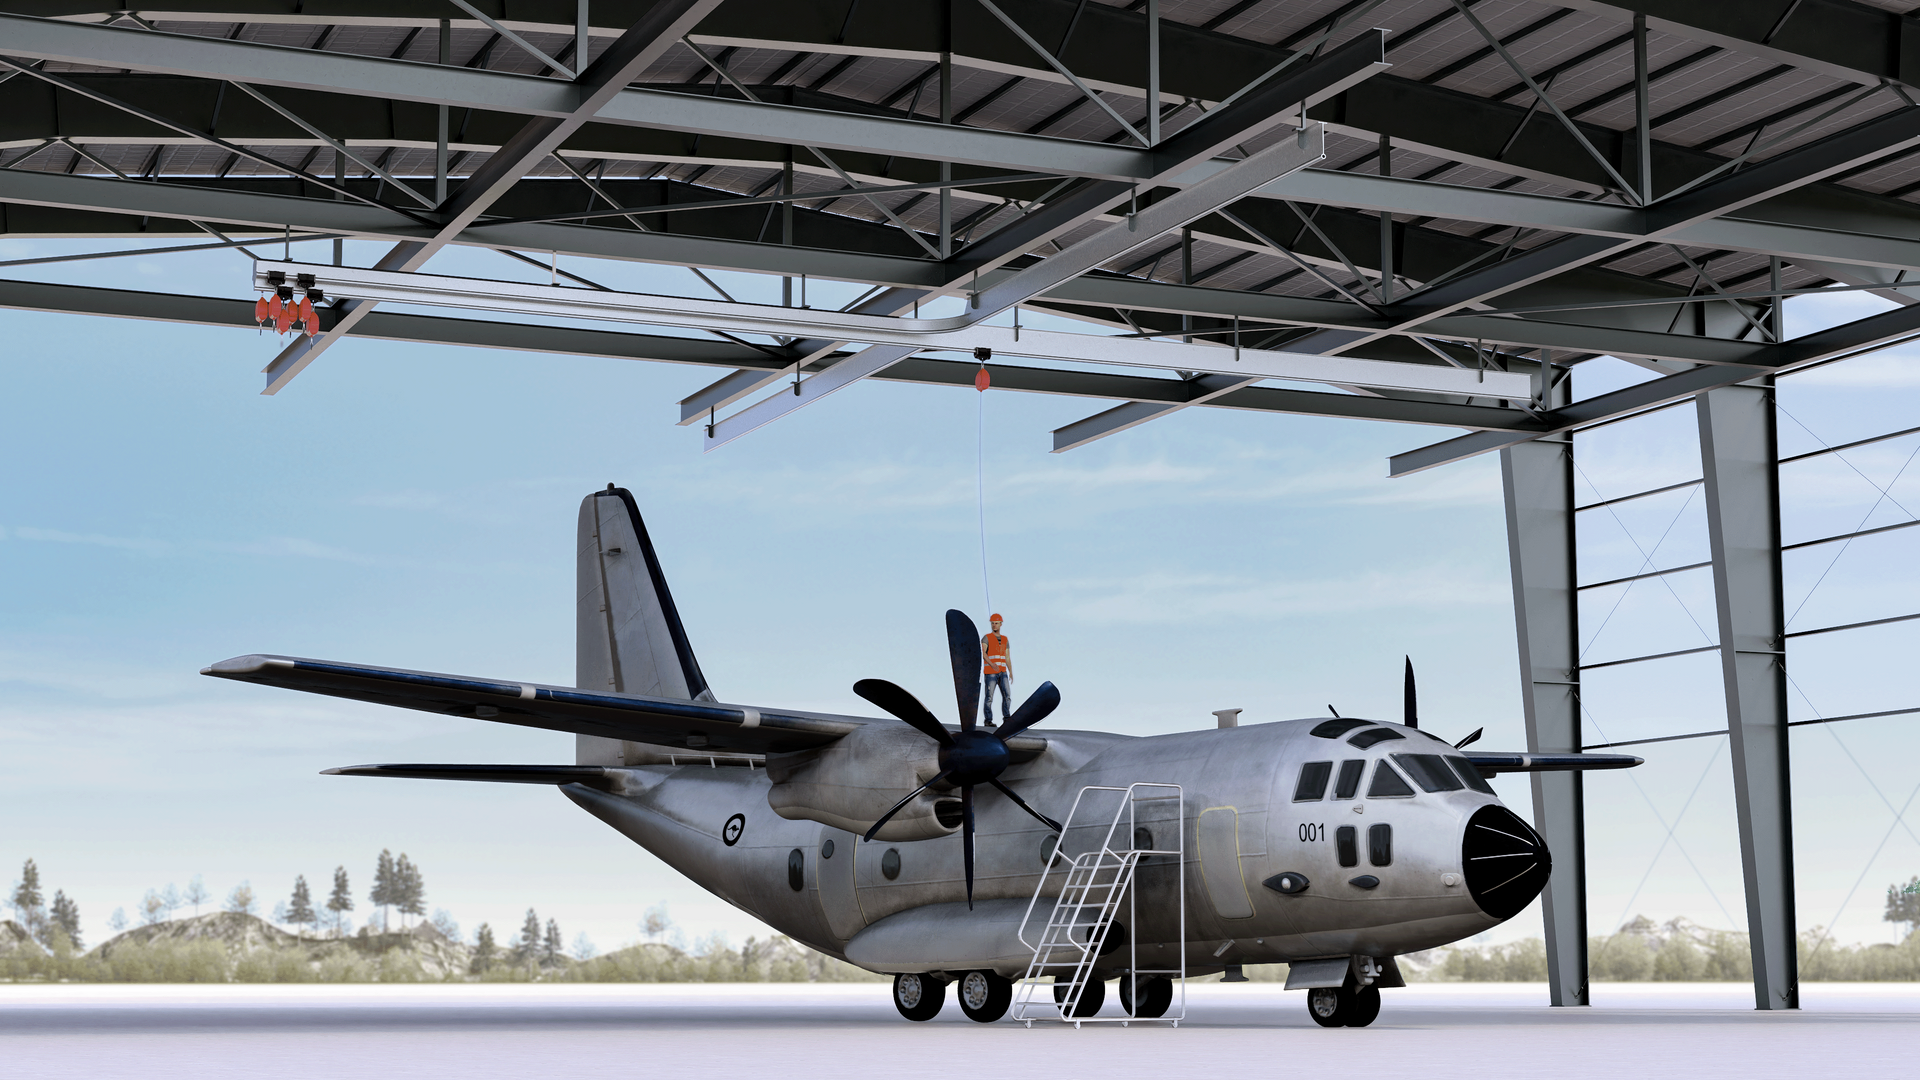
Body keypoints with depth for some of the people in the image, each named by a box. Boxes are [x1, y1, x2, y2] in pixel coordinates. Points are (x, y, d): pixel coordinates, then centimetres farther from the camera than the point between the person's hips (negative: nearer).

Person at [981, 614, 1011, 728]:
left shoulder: (1004, 639, 15)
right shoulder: (986, 638, -3)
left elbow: (1007, 658, 17)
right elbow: (982, 653, -19)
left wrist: (1011, 673, 7)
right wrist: (992, 664, -36)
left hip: (1002, 673, 4)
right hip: (990, 672, -4)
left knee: (1007, 695, -7)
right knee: (989, 697, -4)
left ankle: (1006, 718, 4)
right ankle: (988, 720, 5)